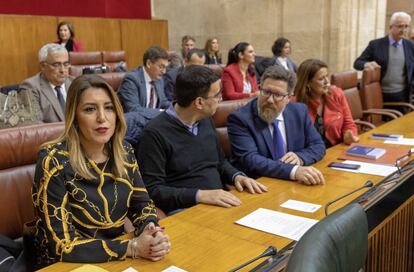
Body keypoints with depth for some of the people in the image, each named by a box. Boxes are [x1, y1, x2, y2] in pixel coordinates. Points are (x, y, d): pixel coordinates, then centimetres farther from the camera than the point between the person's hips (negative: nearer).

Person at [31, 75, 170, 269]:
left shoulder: (123, 152, -3)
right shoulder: (54, 162, -19)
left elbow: (142, 203, 4)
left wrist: (152, 233, -16)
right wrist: (133, 247, -24)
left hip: (117, 259, 5)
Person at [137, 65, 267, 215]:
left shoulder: (206, 120, 10)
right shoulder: (155, 133, -13)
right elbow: (153, 190, -14)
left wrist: (237, 176, 3)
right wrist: (199, 195, -24)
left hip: (220, 202, 7)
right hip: (183, 209, -7)